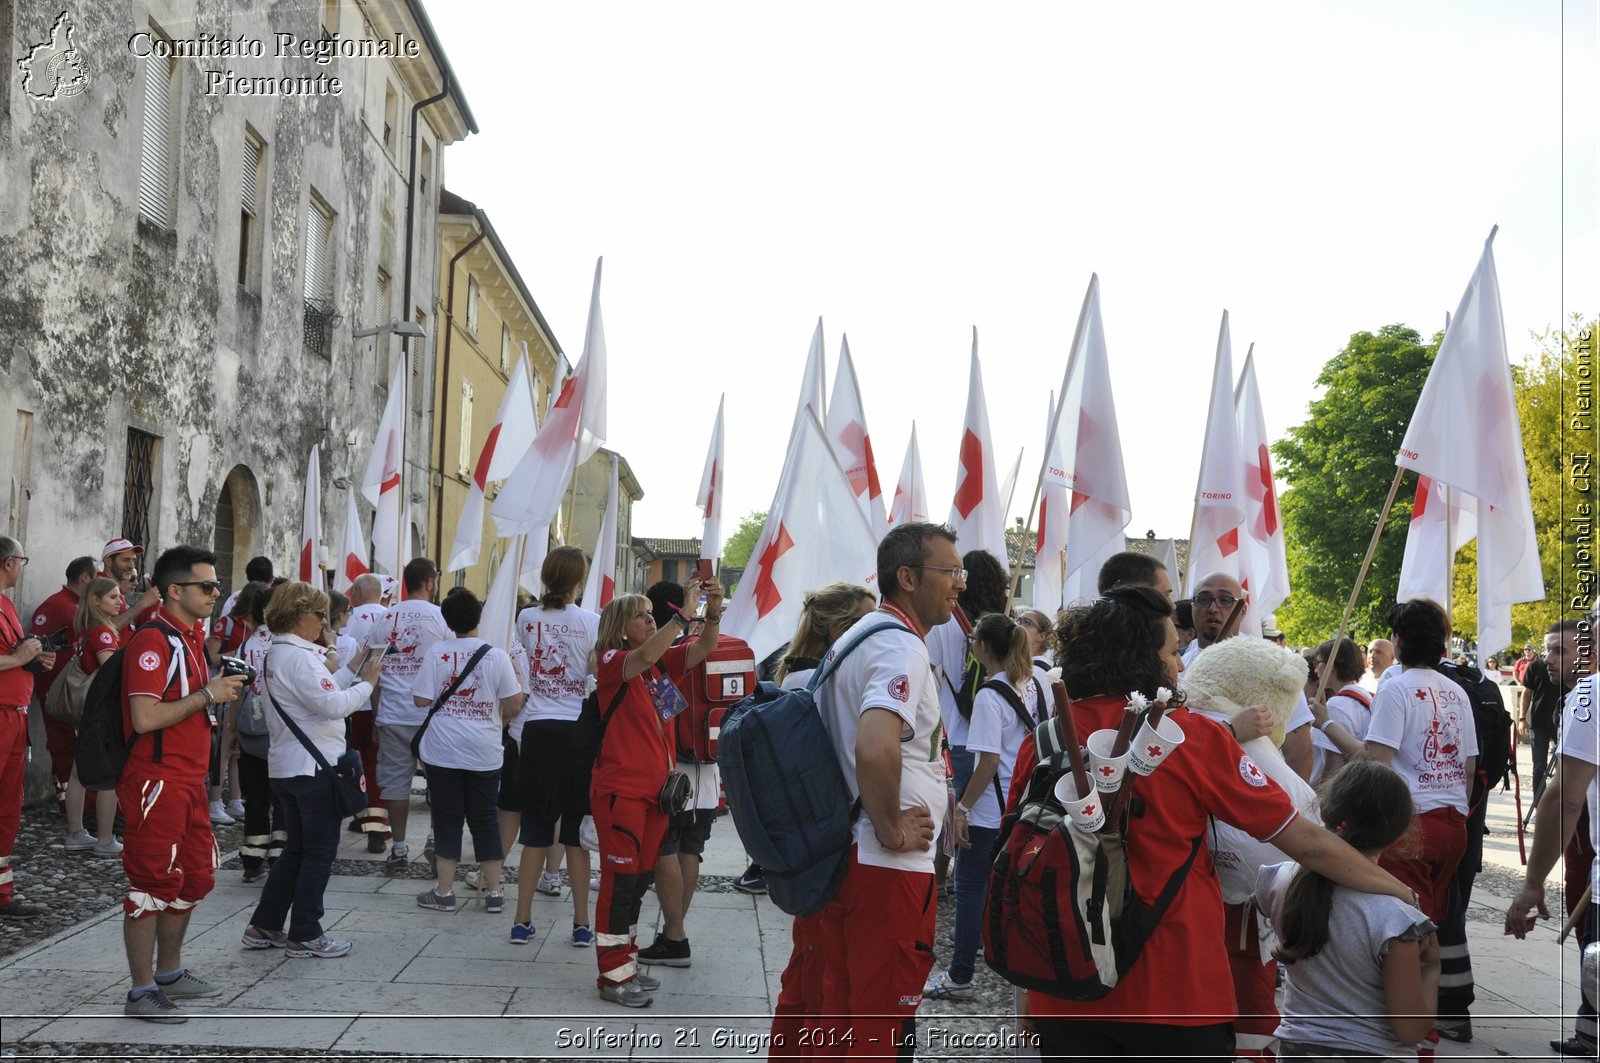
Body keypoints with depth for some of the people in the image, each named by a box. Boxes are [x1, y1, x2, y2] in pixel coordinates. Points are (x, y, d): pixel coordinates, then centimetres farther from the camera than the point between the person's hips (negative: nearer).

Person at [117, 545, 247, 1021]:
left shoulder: (190, 638, 16)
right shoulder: (153, 641, -15)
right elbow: (145, 718, -24)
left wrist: (221, 693, 9)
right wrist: (207, 695, -18)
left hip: (189, 780, 10)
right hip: (157, 781, -10)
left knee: (194, 877, 16)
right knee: (153, 883, -4)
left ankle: (169, 972, 30)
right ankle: (141, 992, 5)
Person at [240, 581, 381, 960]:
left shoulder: (274, 656, 13)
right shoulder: (299, 658, -19)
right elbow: (333, 705, -24)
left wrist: (352, 671, 10)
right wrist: (367, 683, -12)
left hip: (286, 767, 10)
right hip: (313, 767, -10)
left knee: (296, 849, 18)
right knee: (320, 852, 1)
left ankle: (264, 926, 22)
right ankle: (304, 936, 7)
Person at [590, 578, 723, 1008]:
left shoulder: (664, 662, 11)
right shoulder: (612, 662, -10)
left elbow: (701, 650, 0)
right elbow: (646, 656, -30)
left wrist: (712, 615, -18)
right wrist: (684, 615, -32)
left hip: (655, 789, 8)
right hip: (619, 790, -8)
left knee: (638, 881, 15)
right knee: (619, 881, -4)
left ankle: (625, 964, 25)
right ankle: (612, 976, 3)